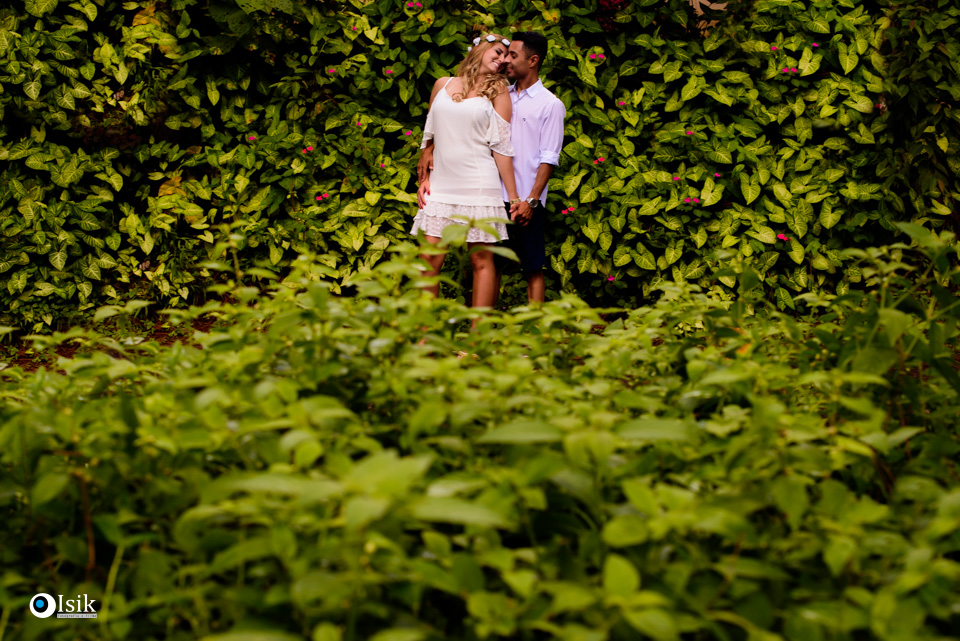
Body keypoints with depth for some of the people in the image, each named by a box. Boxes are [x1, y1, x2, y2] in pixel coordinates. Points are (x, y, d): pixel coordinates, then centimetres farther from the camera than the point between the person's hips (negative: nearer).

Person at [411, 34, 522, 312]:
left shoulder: (497, 91, 5)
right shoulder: (443, 85, 13)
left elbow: (502, 147, 1)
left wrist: (513, 196, -3)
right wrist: (424, 178, 11)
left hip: (479, 186, -2)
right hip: (441, 185, 3)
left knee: (481, 260, -3)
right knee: (430, 258, -4)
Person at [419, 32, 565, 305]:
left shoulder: (551, 105, 0)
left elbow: (549, 159, -5)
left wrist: (531, 200, -14)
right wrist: (429, 148, -1)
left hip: (524, 202, -5)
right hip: (494, 197, 5)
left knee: (532, 269, -1)